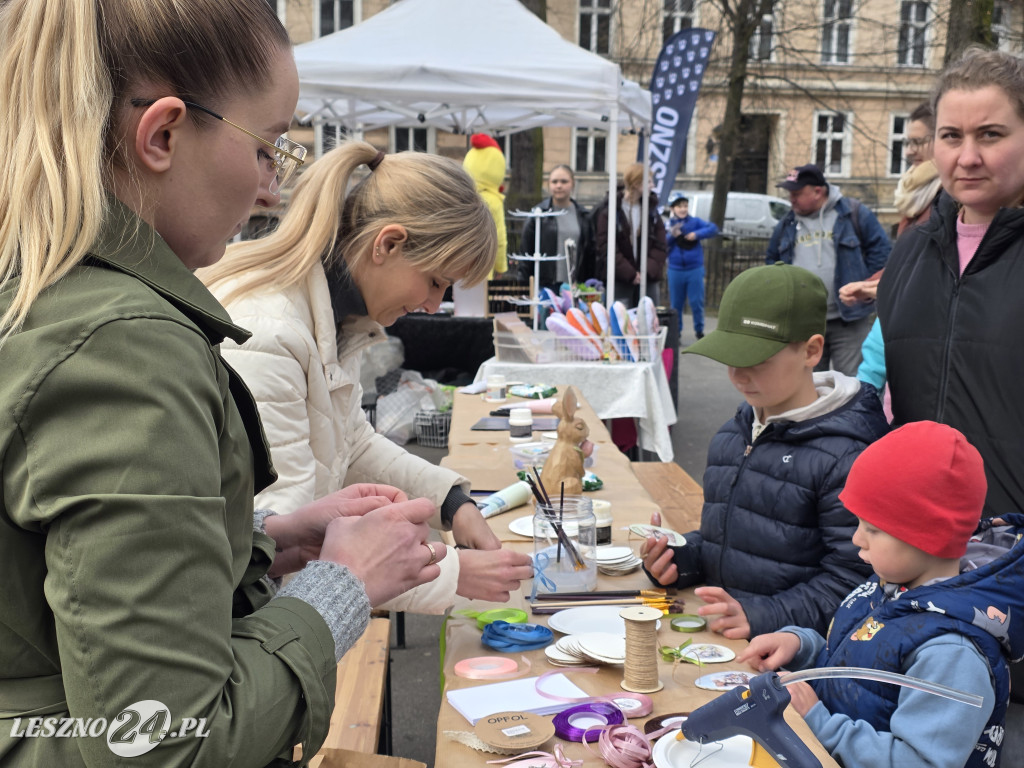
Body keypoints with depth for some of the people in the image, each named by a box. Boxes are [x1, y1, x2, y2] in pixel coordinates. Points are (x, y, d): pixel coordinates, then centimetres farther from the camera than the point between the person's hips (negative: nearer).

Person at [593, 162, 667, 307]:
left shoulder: (651, 209, 11)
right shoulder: (607, 210, -5)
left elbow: (660, 246, 6)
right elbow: (605, 248, -11)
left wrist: (649, 270, -11)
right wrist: (630, 274, -15)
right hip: (619, 281, -5)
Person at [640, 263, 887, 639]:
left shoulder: (846, 454, -10)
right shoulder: (731, 435, 15)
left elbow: (851, 579, -12)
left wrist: (763, 616, -22)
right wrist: (679, 556, 7)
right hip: (718, 633, 7)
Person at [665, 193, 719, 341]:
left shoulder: (695, 222, 0)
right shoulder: (668, 225, 2)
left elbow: (713, 229, -10)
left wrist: (697, 234, -23)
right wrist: (671, 236, -24)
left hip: (695, 269, -1)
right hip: (675, 270, 1)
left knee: (697, 302, 2)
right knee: (676, 303, 8)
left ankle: (699, 331, 16)